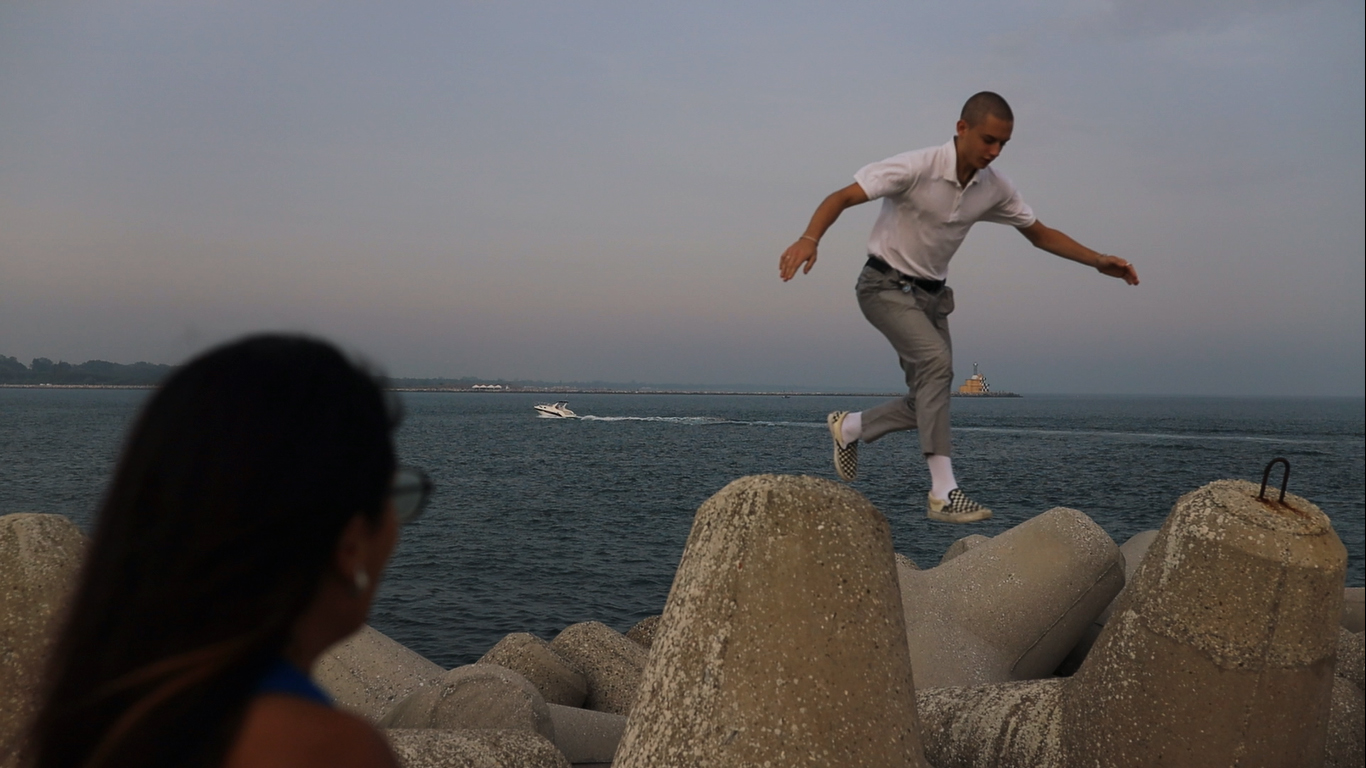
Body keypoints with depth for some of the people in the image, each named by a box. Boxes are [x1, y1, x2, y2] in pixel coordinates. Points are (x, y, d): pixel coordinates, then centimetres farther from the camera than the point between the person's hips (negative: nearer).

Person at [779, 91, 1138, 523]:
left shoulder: (994, 188, -2)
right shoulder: (916, 168, -20)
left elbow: (1039, 234, 10)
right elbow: (842, 198, -23)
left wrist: (1098, 261, -1)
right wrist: (810, 238, -41)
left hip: (931, 294, 7)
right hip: (886, 287, -7)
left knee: (927, 403, 3)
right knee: (937, 361, -29)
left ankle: (848, 428, 31)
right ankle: (943, 493, -29)